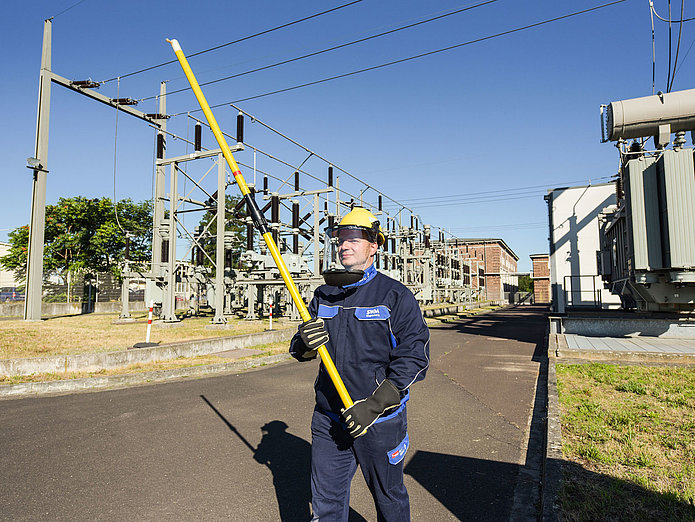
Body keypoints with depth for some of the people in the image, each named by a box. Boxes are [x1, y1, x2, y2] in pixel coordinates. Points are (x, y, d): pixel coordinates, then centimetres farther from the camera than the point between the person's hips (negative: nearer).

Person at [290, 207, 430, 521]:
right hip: (328, 420, 4)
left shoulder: (395, 296, -10)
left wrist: (373, 406, -21)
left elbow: (414, 357, -14)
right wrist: (305, 344, -16)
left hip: (379, 422, -3)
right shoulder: (323, 296, 5)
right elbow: (299, 351, 10)